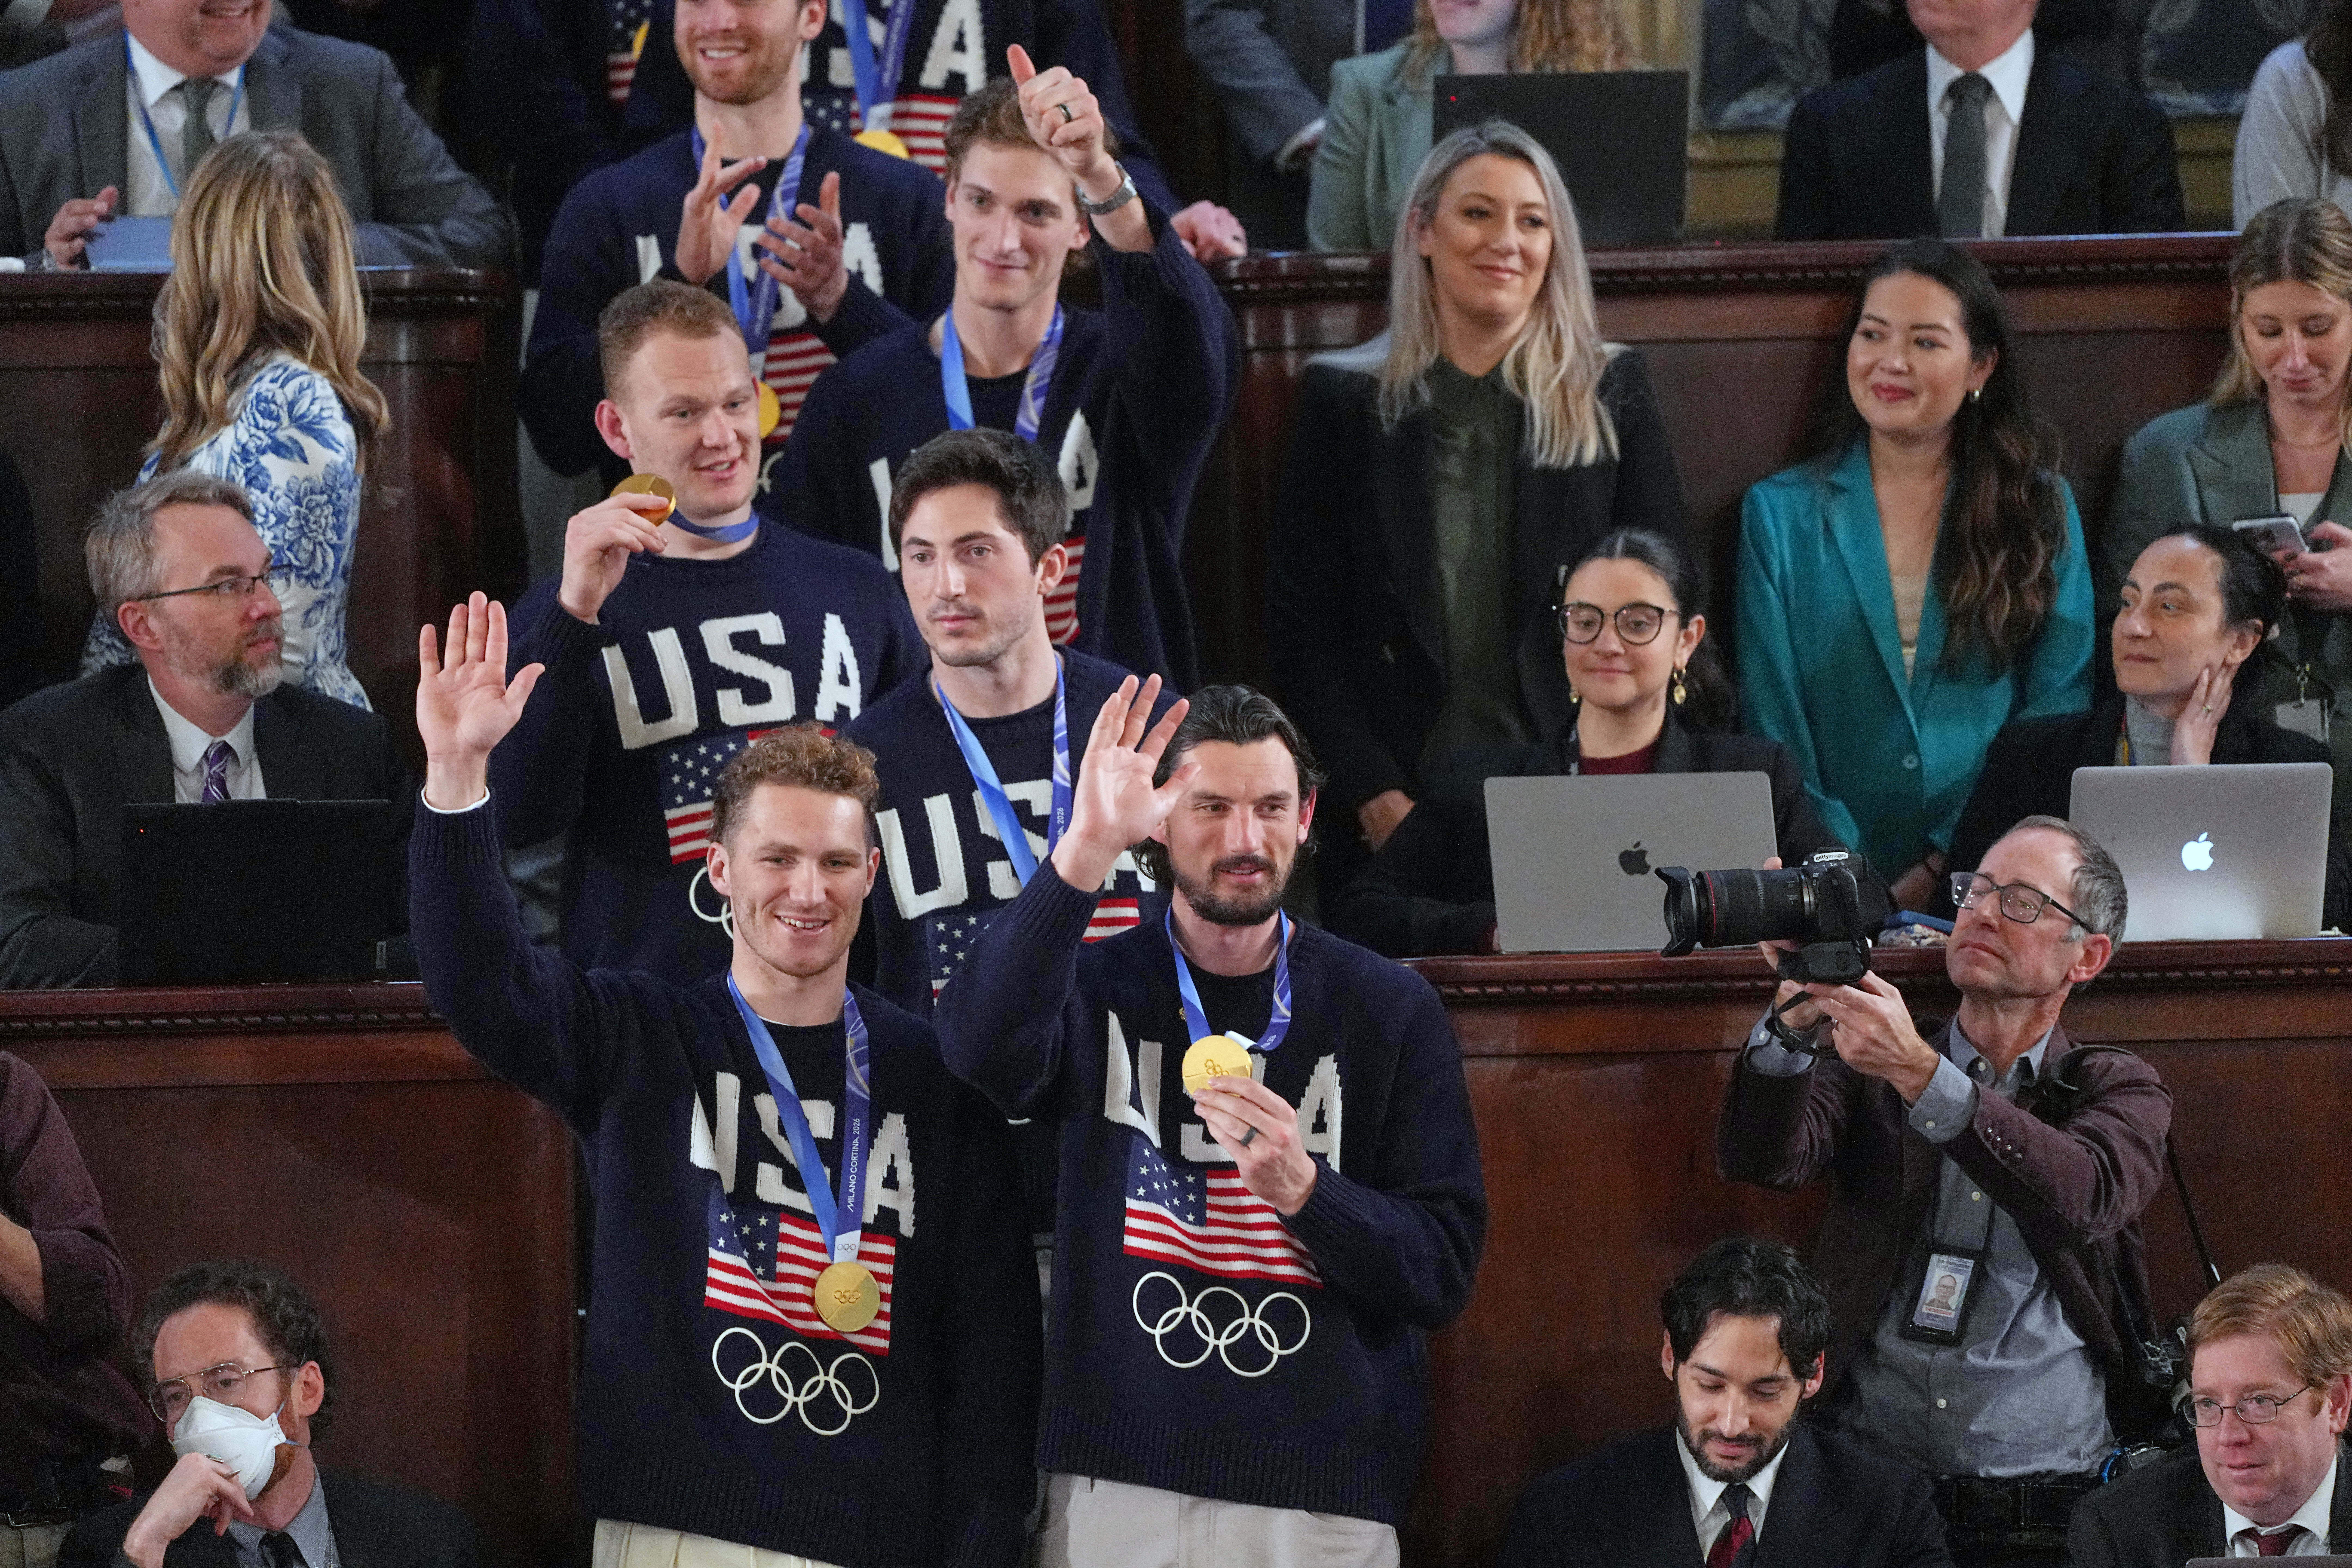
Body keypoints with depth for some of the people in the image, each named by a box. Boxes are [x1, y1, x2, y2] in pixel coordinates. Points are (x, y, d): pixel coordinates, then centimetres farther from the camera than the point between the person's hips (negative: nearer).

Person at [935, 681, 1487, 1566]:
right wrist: (1085, 853, -28)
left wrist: (1303, 1190, -18)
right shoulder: (1099, 988, 4)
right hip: (1115, 1484, 0)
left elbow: (1443, 1275, 0)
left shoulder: (1388, 1010, 4)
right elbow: (983, 1047, -20)